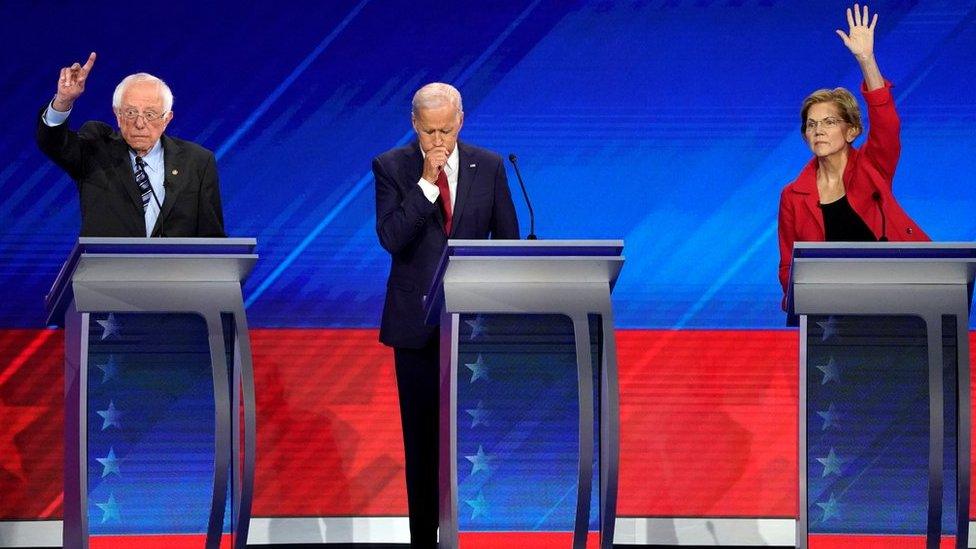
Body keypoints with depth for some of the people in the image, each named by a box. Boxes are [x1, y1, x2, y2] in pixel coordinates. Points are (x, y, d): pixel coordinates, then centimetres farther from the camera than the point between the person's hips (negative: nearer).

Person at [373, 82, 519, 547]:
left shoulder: (488, 167, 3)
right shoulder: (391, 168, -1)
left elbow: (508, 240, 8)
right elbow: (391, 238, -14)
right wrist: (426, 182, -19)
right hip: (418, 321, 0)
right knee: (422, 434, 5)